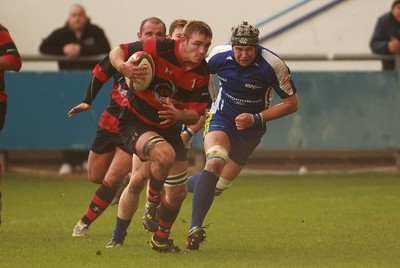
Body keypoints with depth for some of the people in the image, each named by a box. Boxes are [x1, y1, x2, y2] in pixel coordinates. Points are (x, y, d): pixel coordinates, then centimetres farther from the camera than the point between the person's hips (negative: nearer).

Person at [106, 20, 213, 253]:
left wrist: (179, 114, -27)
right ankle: (152, 205, -9)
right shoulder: (159, 49, -22)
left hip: (168, 127, 6)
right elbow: (116, 52, -11)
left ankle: (161, 239, 33)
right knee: (165, 154, -37)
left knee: (178, 192, 7)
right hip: (135, 121, -6)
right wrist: (123, 66, -34)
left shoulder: (202, 74, -7)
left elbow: (195, 115, -5)